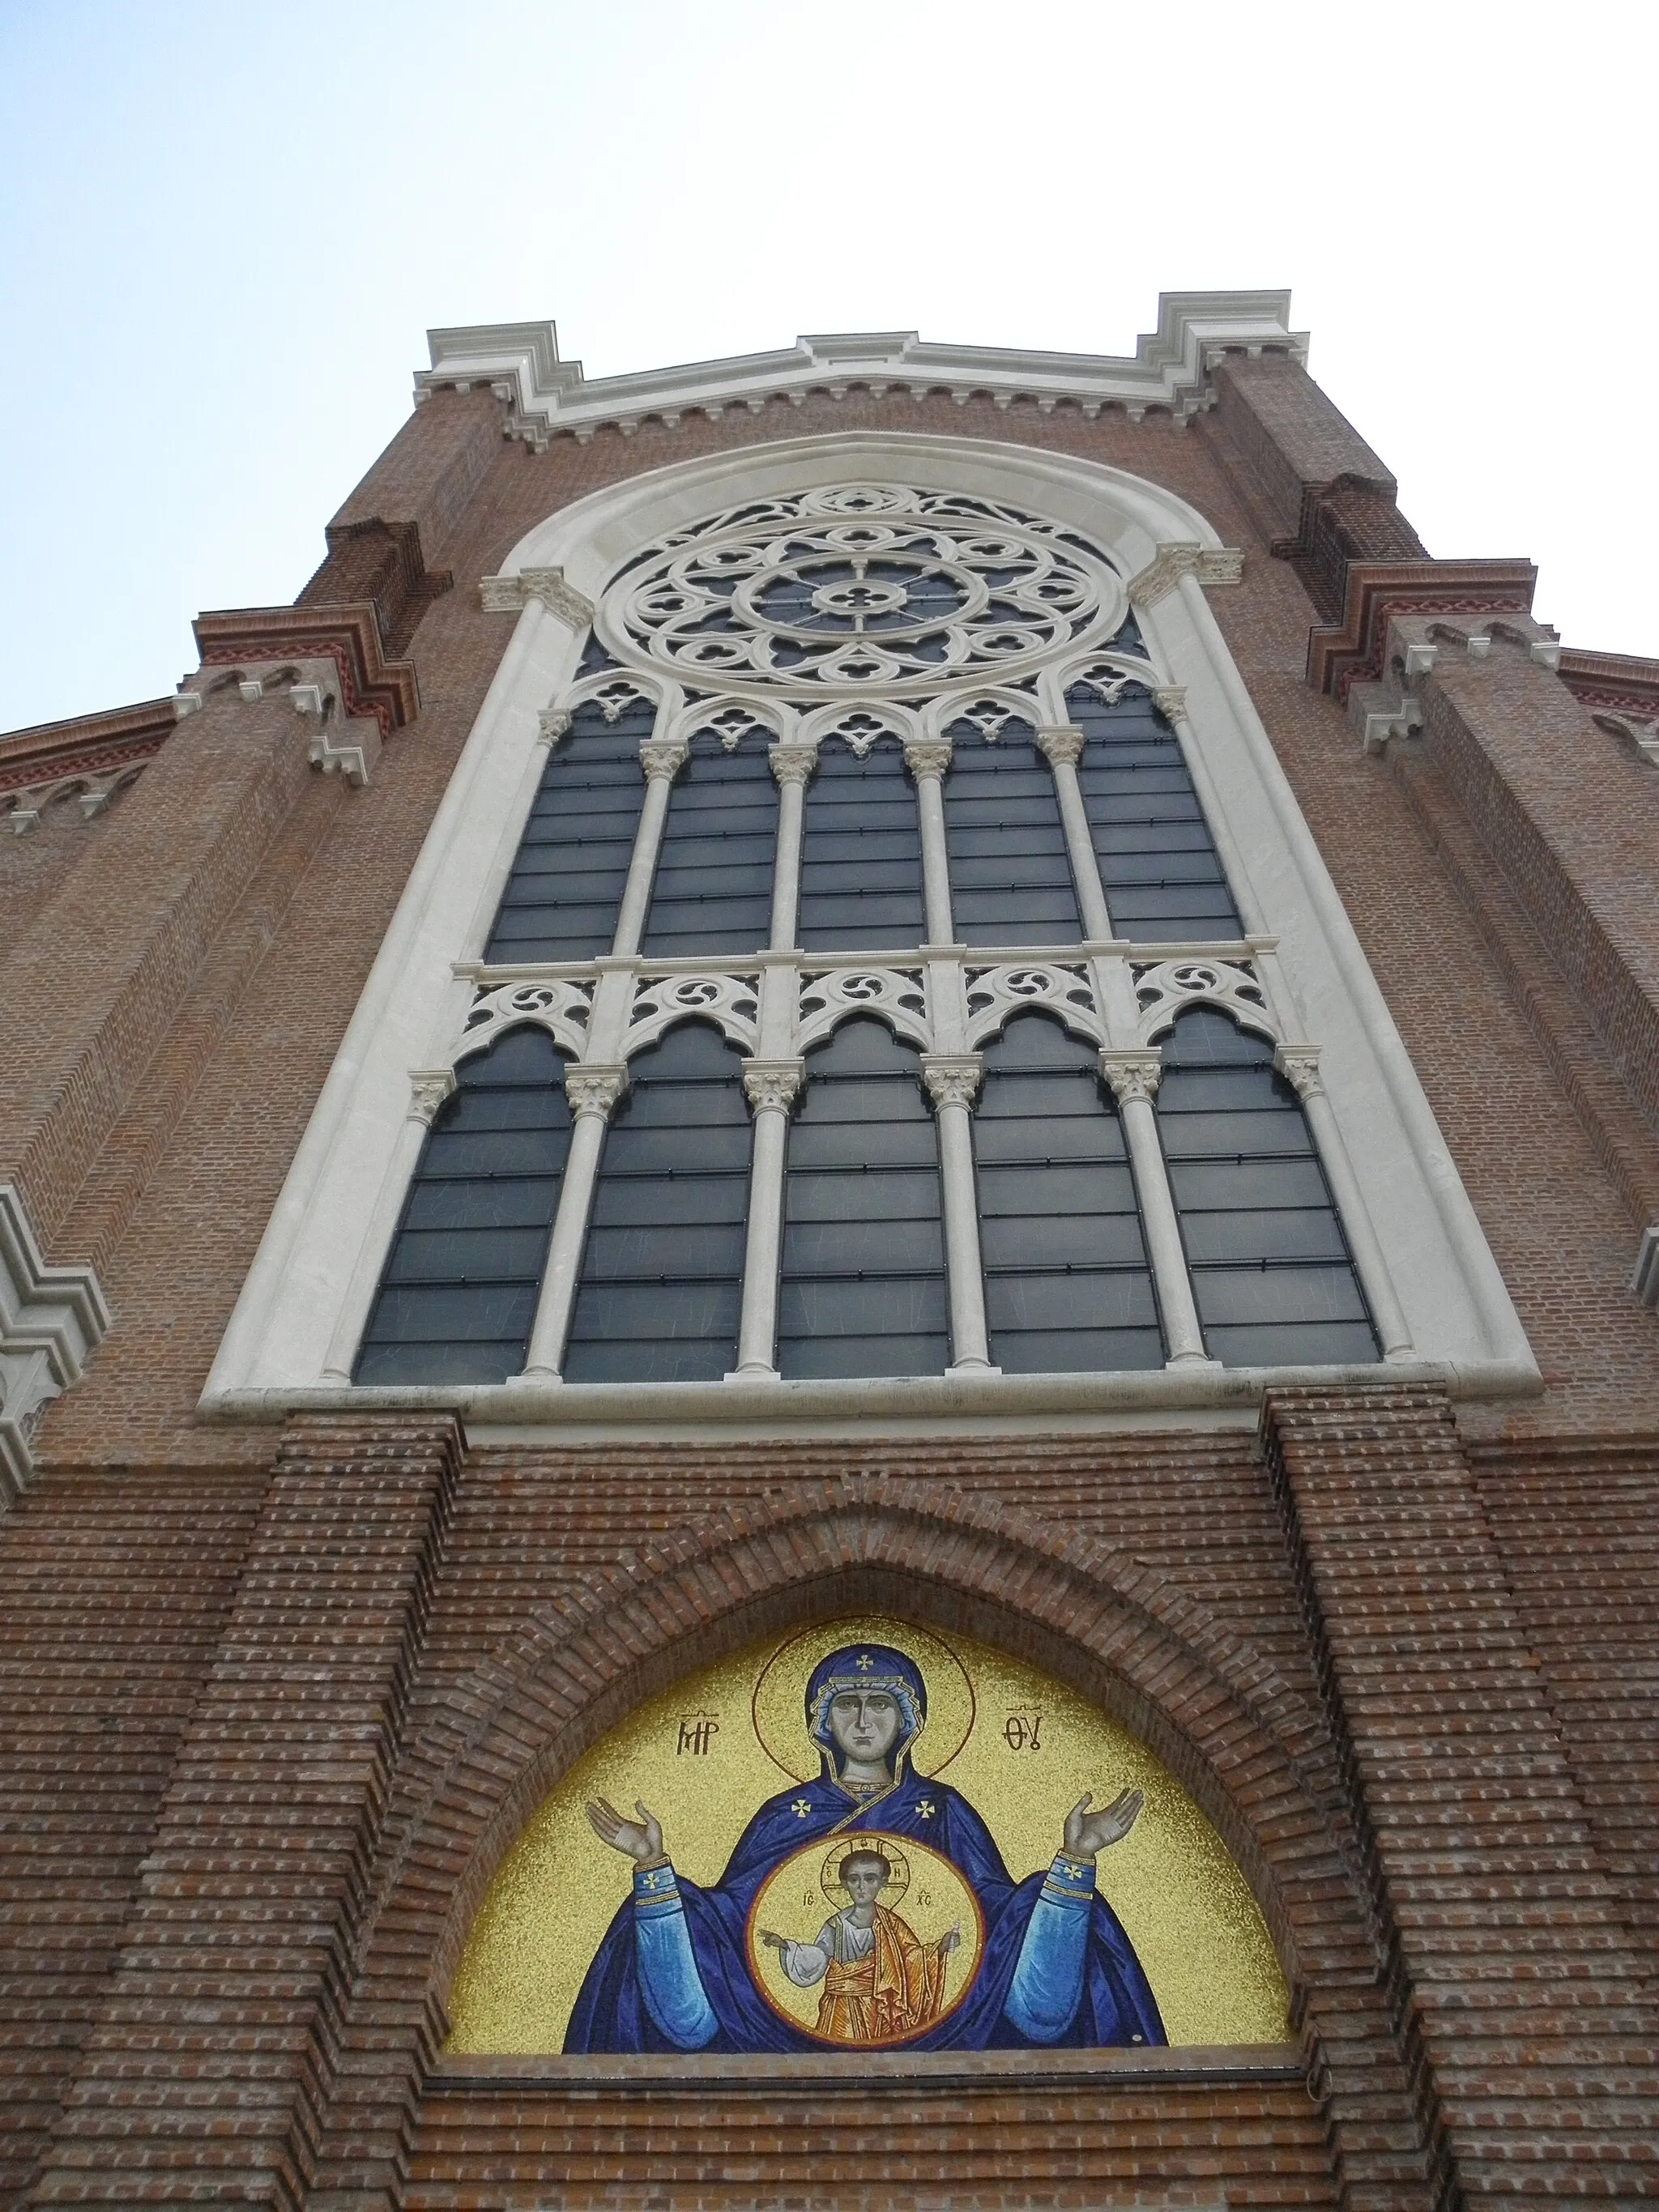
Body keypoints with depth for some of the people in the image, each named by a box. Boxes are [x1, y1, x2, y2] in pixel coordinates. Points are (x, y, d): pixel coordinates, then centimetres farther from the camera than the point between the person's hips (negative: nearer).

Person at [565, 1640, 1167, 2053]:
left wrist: (1074, 1860, -9)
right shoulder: (784, 1817, 14)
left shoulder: (943, 1813, 13)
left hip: (931, 2037, 0)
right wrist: (654, 1866, -8)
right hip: (793, 2039, 0)